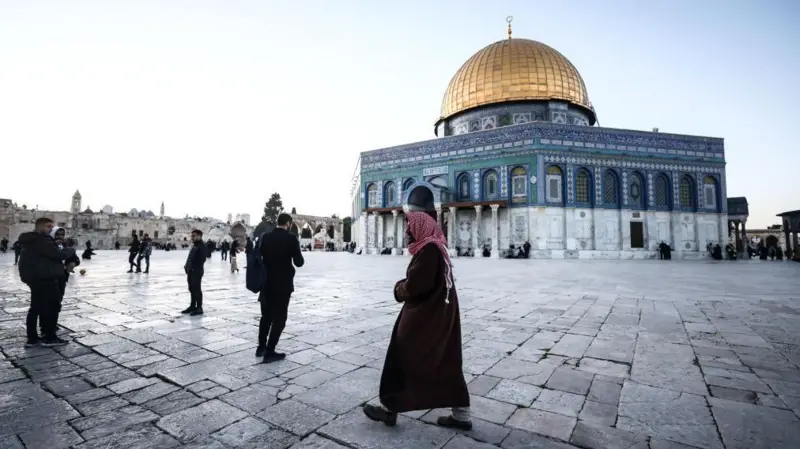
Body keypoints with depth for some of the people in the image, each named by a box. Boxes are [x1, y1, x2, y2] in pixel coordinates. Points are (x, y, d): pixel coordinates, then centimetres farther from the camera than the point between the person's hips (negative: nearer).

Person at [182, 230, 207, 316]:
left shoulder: (202, 246, -12)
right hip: (191, 271, 10)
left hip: (197, 271, -10)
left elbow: (202, 259, -19)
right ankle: (192, 306, 27)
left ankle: (199, 308, 2)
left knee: (197, 289, -5)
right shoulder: (194, 245, 18)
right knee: (192, 289, 16)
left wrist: (196, 268, -22)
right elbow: (190, 258, 22)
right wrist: (187, 266, 9)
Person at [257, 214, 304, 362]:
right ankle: (269, 352, 9)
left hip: (267, 283, 6)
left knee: (266, 316, 19)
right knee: (279, 318, 5)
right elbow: (299, 262, -12)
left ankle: (261, 347, 28)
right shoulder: (291, 239, -13)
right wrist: (297, 250, 5)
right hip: (283, 285, -6)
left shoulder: (265, 238, 3)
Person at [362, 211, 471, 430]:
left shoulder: (429, 249, -20)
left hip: (425, 315, -9)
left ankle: (389, 408, 23)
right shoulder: (436, 247, 11)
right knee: (446, 363, 14)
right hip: (439, 313, 10)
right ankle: (461, 415, 22)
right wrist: (404, 286, -1)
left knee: (402, 358, 7)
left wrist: (399, 288, -6)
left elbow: (416, 284, -26)